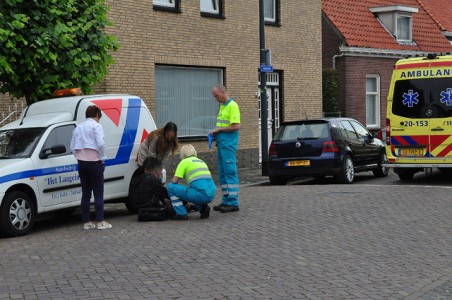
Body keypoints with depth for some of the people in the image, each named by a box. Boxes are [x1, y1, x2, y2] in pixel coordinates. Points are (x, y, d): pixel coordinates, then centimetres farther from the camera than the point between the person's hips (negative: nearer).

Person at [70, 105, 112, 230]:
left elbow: (73, 147, 13)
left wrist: (80, 157, 13)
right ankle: (100, 222, -4)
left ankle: (86, 222, 9)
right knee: (98, 193, -2)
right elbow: (100, 144, -18)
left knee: (85, 193, 9)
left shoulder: (78, 128, 14)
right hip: (94, 163, -6)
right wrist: (102, 158, -7)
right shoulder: (96, 126, -7)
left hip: (81, 163, 6)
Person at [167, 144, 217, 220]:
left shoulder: (184, 162, 6)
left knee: (171, 187, 6)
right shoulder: (201, 161, 26)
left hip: (201, 195, -7)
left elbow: (174, 181, 0)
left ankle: (181, 213, 2)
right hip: (212, 195, 7)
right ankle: (203, 208, 13)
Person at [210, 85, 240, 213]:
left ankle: (233, 202, -6)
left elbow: (235, 126, -19)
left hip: (229, 144, -10)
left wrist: (219, 129, -13)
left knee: (230, 172, -8)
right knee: (222, 173, 11)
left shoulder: (232, 106, -11)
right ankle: (226, 201, 17)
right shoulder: (222, 106, 18)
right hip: (221, 143, 10)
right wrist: (215, 132, 8)